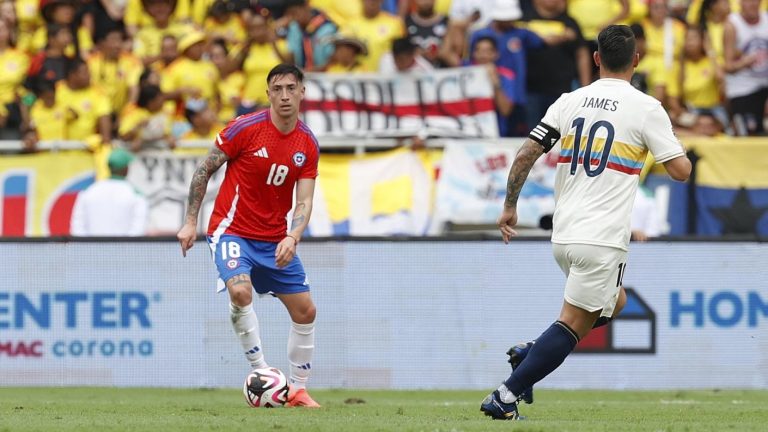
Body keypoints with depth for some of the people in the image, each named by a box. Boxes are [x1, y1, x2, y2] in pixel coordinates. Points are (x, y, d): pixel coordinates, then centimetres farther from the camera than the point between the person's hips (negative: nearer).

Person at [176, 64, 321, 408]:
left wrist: (292, 238, -24)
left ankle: (298, 390, 18)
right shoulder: (246, 128, -13)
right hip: (232, 230, -5)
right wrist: (190, 221, -8)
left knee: (305, 311, 3)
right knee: (240, 290, -32)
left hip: (275, 240, 5)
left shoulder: (307, 145, -2)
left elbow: (304, 202, -5)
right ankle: (261, 373, -22)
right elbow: (204, 170, -5)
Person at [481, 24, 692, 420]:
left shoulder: (569, 102, 7)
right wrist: (679, 150, 17)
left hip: (562, 236, 6)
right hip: (601, 239, -6)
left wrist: (510, 206, 16)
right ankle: (506, 395, -12)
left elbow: (525, 155, 5)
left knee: (614, 302, 26)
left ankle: (530, 355, 12)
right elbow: (681, 171, -6)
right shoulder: (646, 109, -6)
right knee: (573, 325, -2)